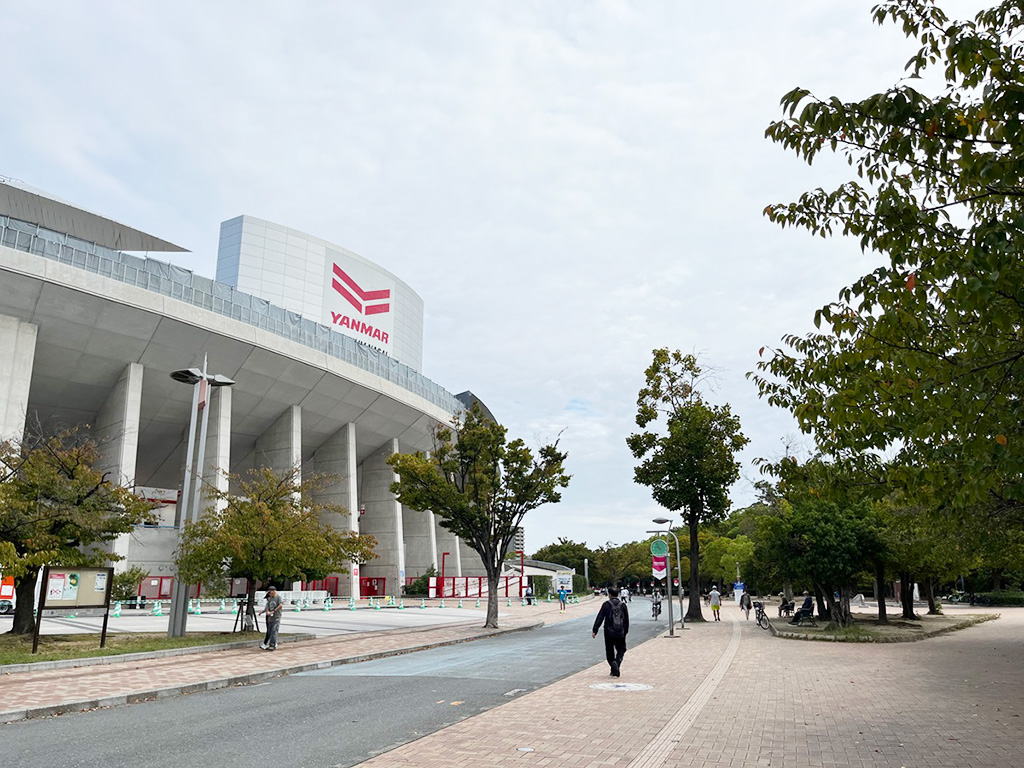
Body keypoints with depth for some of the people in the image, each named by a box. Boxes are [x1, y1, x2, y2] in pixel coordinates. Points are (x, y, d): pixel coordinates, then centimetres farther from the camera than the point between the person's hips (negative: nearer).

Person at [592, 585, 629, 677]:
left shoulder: (606, 604, -6)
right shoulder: (623, 605, 3)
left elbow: (600, 618, -8)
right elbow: (626, 620, 9)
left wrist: (594, 630, -6)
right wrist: (626, 631, 18)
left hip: (609, 632, -2)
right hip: (620, 633, 2)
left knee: (609, 651, 12)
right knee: (621, 649, 12)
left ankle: (614, 670, 10)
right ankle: (617, 662, -16)